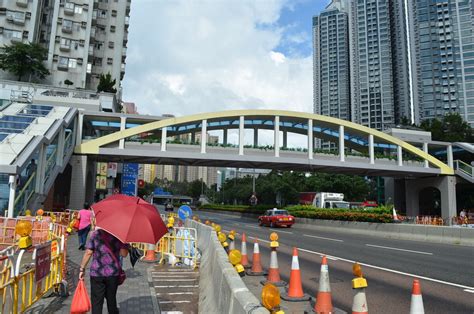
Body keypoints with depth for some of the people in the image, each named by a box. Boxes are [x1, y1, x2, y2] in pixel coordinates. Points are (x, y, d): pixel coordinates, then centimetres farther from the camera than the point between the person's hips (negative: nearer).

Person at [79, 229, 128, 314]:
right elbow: (123, 253, -12)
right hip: (113, 272, 0)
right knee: (111, 297, 20)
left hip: (96, 273, 0)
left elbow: (88, 253, -7)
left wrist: (82, 269, 2)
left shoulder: (95, 234, -5)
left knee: (96, 300, 7)